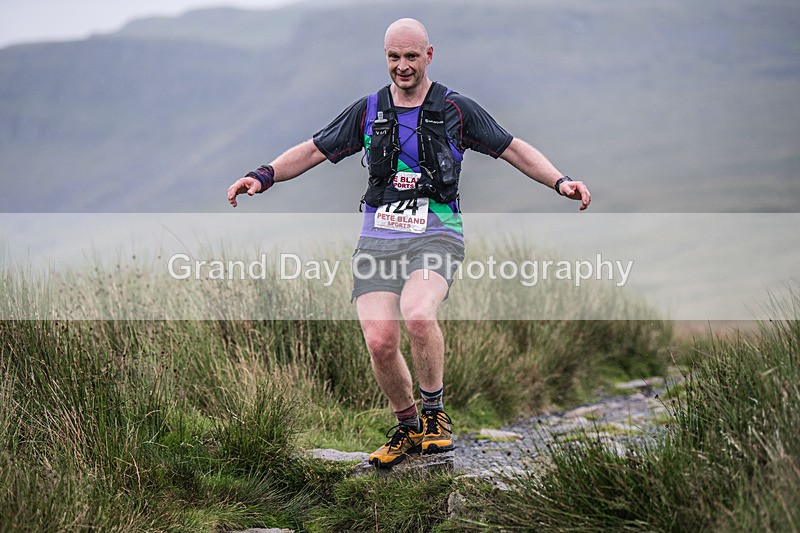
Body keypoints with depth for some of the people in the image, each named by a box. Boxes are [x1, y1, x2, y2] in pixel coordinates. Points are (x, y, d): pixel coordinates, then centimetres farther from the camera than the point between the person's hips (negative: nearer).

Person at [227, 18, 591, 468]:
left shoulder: (455, 109, 4)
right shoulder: (368, 111, 10)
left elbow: (514, 149, 9)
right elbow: (313, 151, 15)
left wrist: (560, 181, -3)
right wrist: (263, 177, 2)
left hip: (436, 236, -3)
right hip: (378, 239, 3)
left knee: (417, 314, -32)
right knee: (380, 343, -13)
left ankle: (435, 414, -9)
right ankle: (408, 427, 15)